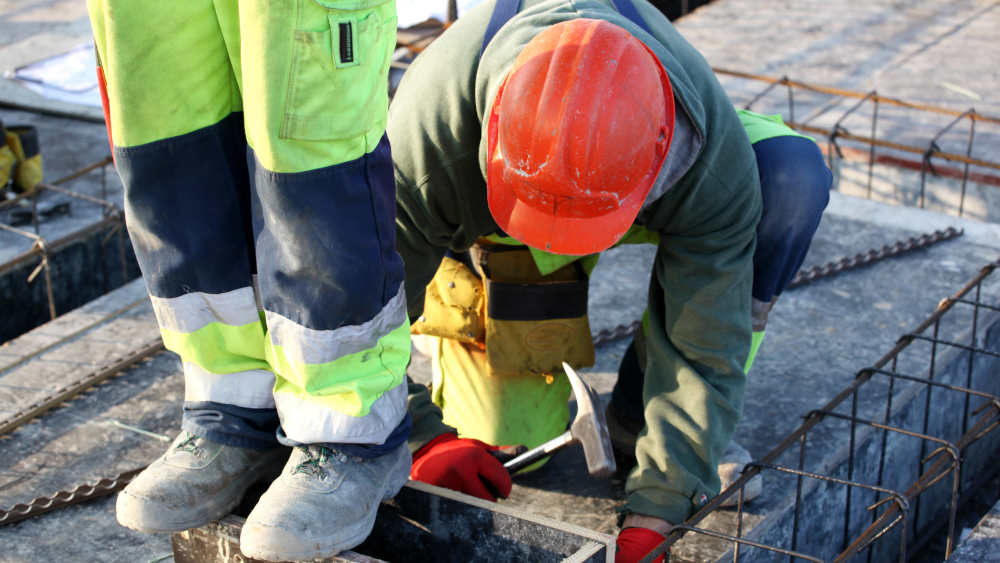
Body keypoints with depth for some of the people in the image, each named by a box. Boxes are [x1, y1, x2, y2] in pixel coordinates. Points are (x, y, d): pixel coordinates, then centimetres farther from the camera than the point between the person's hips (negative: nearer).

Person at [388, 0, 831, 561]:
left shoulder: (715, 156, -40)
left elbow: (706, 347, -32)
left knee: (792, 177, -30)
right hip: (480, 216, -1)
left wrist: (653, 514, -38)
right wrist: (422, 437, -41)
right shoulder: (429, 134, -42)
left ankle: (641, 411, -11)